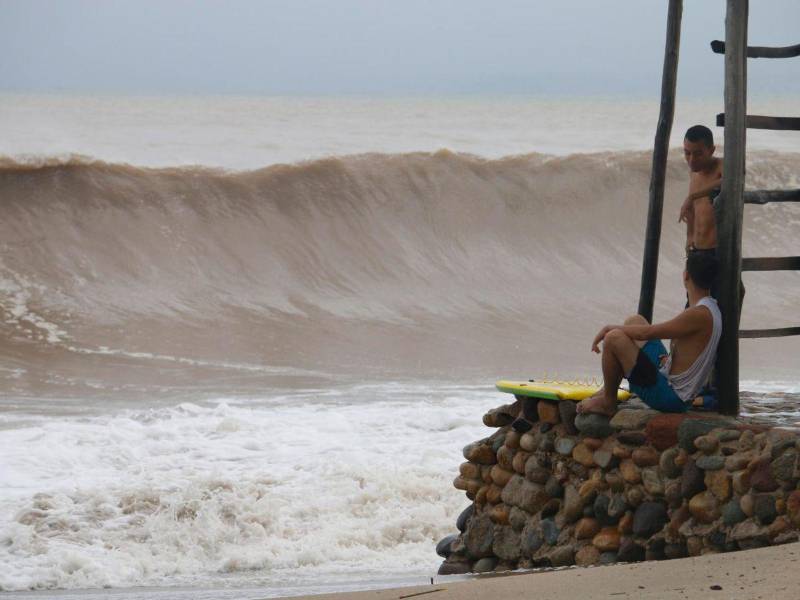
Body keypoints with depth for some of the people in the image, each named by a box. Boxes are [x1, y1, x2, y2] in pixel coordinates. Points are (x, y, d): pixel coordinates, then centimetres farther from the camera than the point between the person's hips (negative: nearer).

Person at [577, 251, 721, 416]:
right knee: (634, 321, 21)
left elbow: (647, 333, -20)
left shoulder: (699, 314, -23)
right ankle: (608, 389, 21)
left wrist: (609, 328, -7)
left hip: (668, 398, -10)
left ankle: (608, 403, 1)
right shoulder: (710, 308, 8)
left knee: (614, 338, -19)